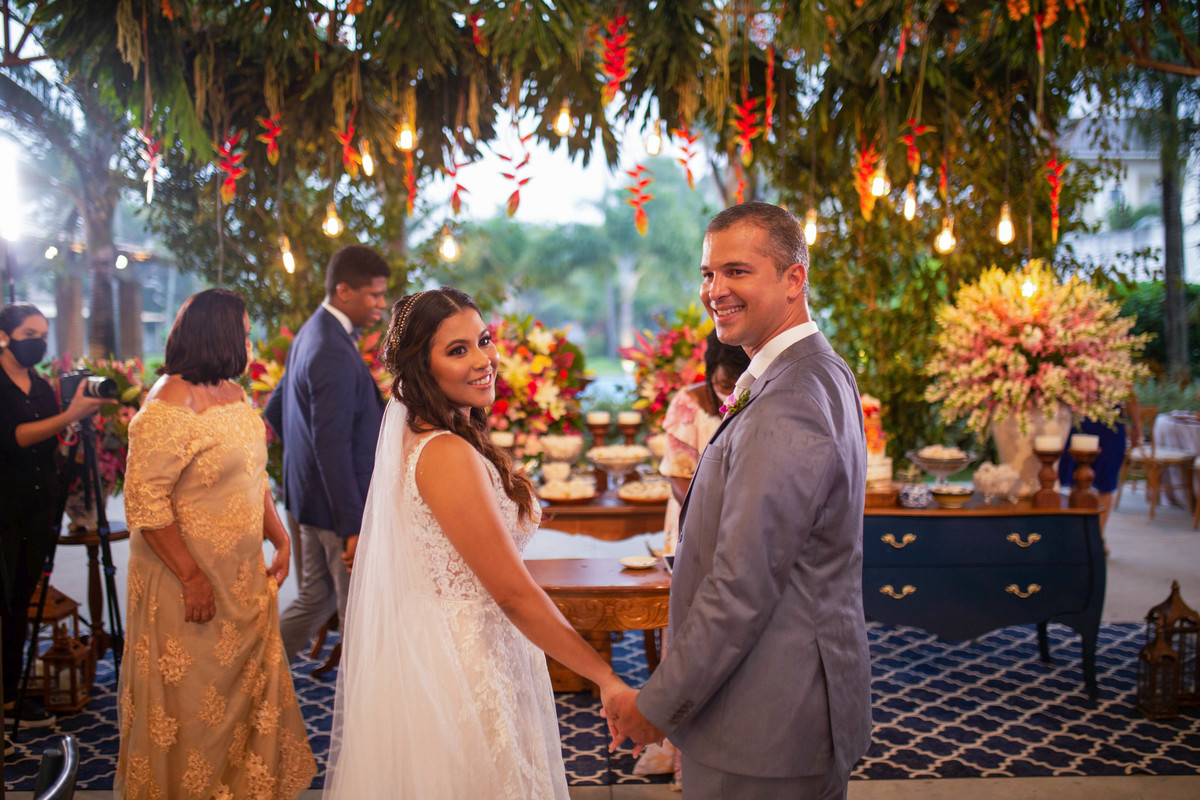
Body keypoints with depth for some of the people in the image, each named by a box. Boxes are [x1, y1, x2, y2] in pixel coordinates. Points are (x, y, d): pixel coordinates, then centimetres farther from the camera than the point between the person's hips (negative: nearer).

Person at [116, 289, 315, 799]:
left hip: (242, 576, 8)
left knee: (247, 685, 18)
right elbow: (145, 501, -22)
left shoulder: (233, 393, 7)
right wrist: (192, 577, -22)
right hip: (187, 582, -8)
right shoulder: (169, 403, -19)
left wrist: (280, 538, 7)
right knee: (192, 698, 8)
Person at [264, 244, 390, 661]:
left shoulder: (311, 335, 10)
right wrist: (353, 526, -23)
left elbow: (275, 410, 20)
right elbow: (332, 446, -25)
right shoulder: (334, 353, -22)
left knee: (315, 598, 21)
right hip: (338, 503, -10)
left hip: (311, 496, 10)